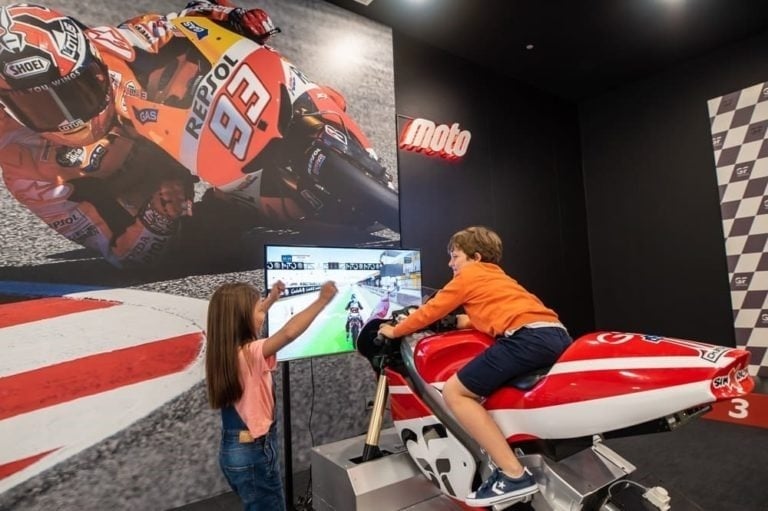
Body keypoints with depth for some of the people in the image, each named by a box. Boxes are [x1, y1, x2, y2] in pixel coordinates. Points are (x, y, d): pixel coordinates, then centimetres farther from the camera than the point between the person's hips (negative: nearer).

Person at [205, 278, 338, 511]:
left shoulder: (223, 350, -2)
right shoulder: (248, 353, -26)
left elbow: (247, 321, 18)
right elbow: (289, 332, -43)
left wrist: (271, 298, 24)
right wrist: (322, 300, -38)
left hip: (232, 448, 8)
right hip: (254, 450, -8)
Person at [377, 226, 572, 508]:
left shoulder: (469, 275, 9)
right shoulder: (497, 276, 31)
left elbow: (431, 311, 13)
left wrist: (395, 331, 25)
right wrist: (463, 320, 42)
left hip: (528, 338, -10)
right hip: (558, 334, 10)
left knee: (454, 392, -8)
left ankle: (514, 474, -12)